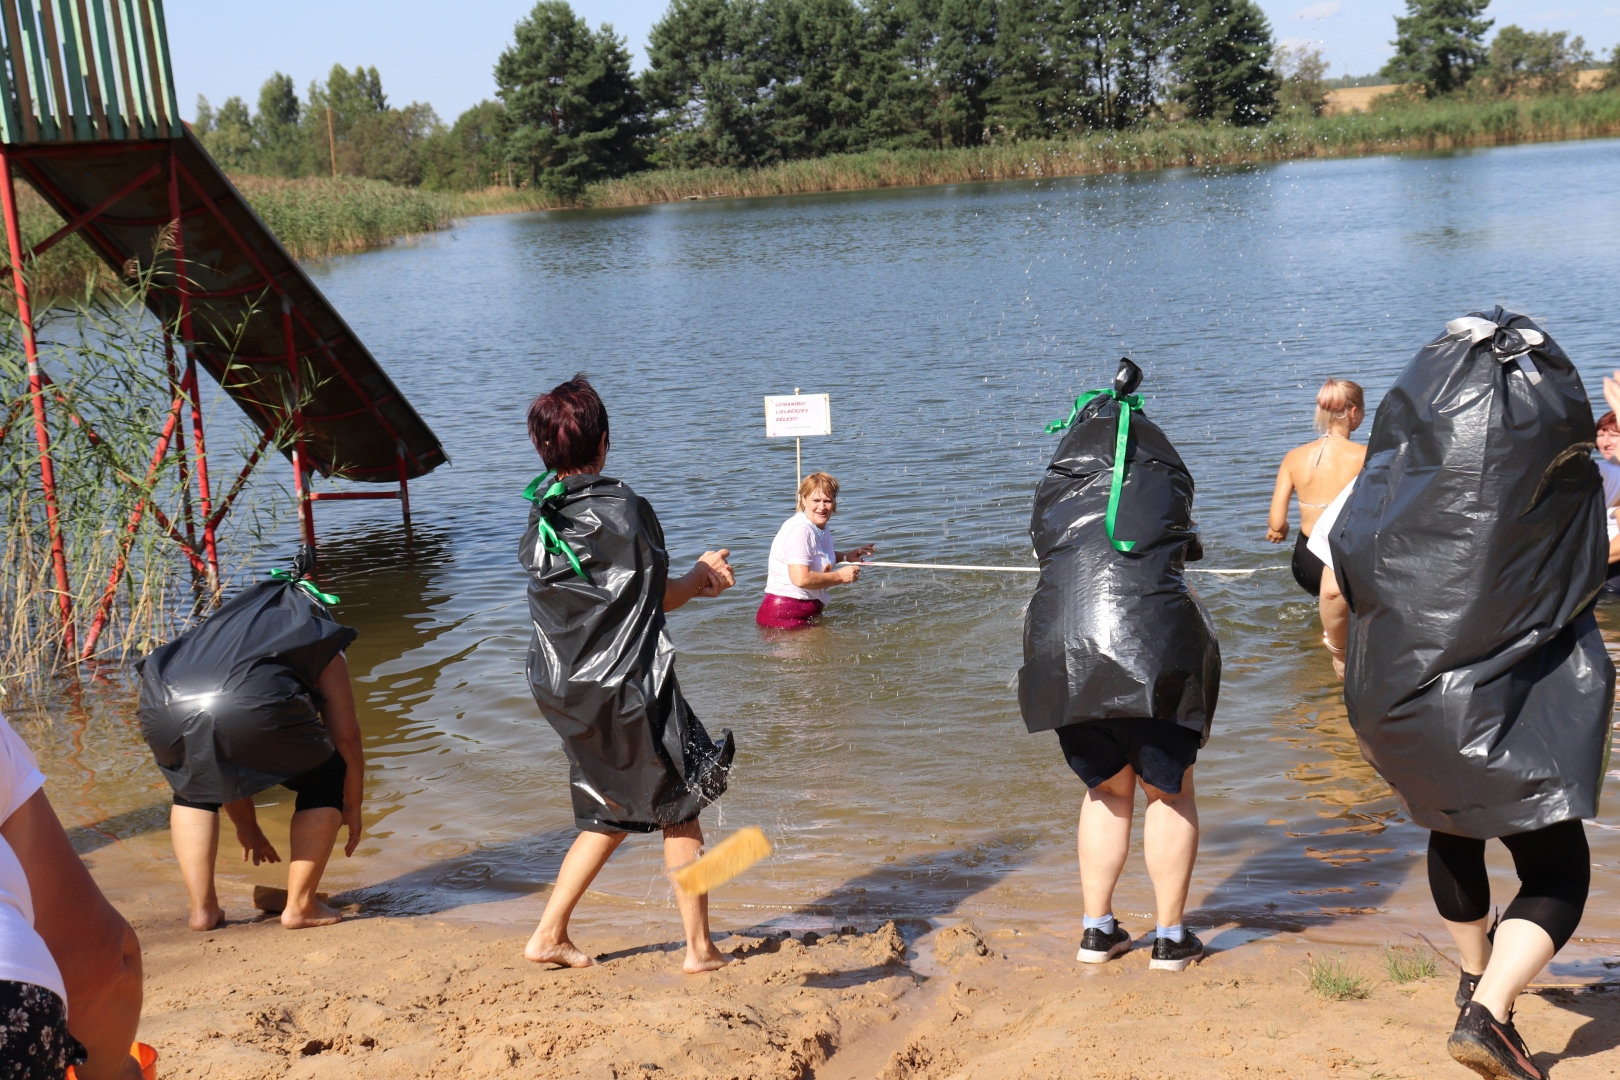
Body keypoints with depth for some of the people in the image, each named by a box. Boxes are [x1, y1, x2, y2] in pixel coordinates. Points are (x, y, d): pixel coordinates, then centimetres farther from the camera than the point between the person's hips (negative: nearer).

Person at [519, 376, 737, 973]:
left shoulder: (538, 521, 5)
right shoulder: (622, 507, -15)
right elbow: (658, 596, -4)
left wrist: (693, 579, 18)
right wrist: (700, 576, 16)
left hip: (563, 693, 7)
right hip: (627, 689, -6)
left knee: (611, 816, 21)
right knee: (678, 811, 10)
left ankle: (549, 934, 21)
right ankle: (700, 948, 16)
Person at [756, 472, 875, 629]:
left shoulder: (824, 528, 10)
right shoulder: (799, 530, -20)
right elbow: (801, 578, -29)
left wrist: (846, 556, 13)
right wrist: (840, 576, -15)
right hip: (784, 614, -10)